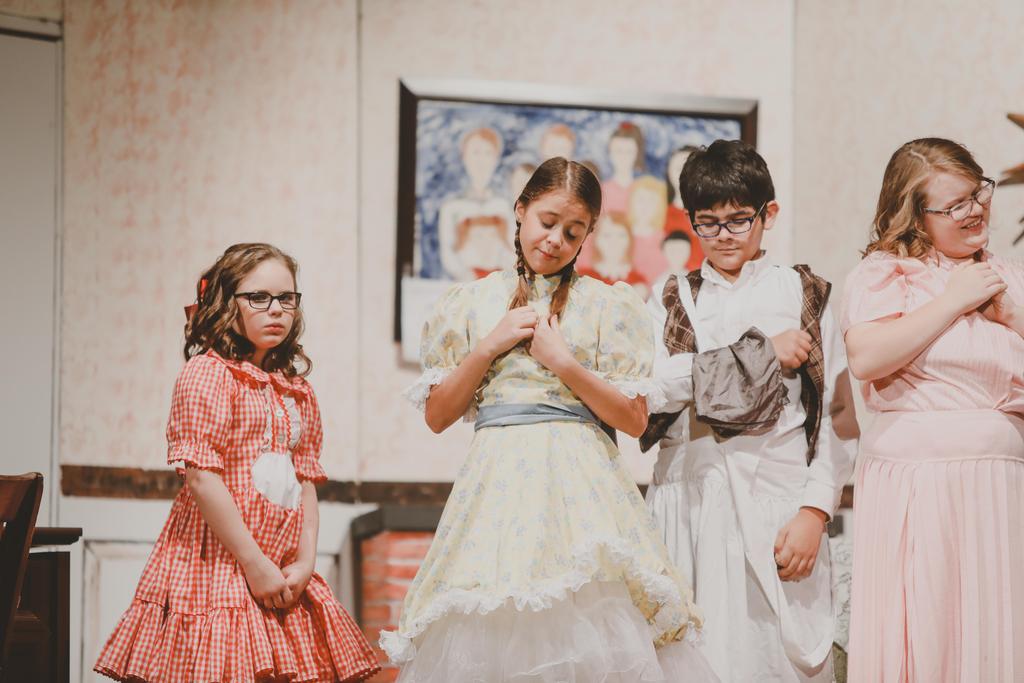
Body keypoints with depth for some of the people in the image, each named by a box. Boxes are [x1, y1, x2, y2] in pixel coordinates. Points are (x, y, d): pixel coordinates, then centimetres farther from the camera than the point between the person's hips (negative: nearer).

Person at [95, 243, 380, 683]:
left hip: (283, 573, 7)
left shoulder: (297, 390, 17)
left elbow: (305, 481, 15)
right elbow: (201, 477, -14)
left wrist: (305, 561, 0)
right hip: (218, 561, -7)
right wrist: (254, 563, -14)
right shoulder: (208, 372, -6)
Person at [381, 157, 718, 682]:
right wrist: (488, 349, -2)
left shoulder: (607, 306, 8)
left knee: (590, 622, -13)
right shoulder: (470, 304, 12)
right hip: (497, 482, 1)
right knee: (483, 635, -7)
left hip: (581, 485, -1)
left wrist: (564, 364, -6)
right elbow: (437, 416, 10)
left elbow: (634, 420, 3)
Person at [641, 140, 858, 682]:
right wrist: (759, 354, -5)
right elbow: (641, 387, -5)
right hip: (689, 499, 2)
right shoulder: (670, 302, 15)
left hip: (776, 504, -1)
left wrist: (814, 511, -9)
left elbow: (838, 417, 3)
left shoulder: (803, 297, 9)